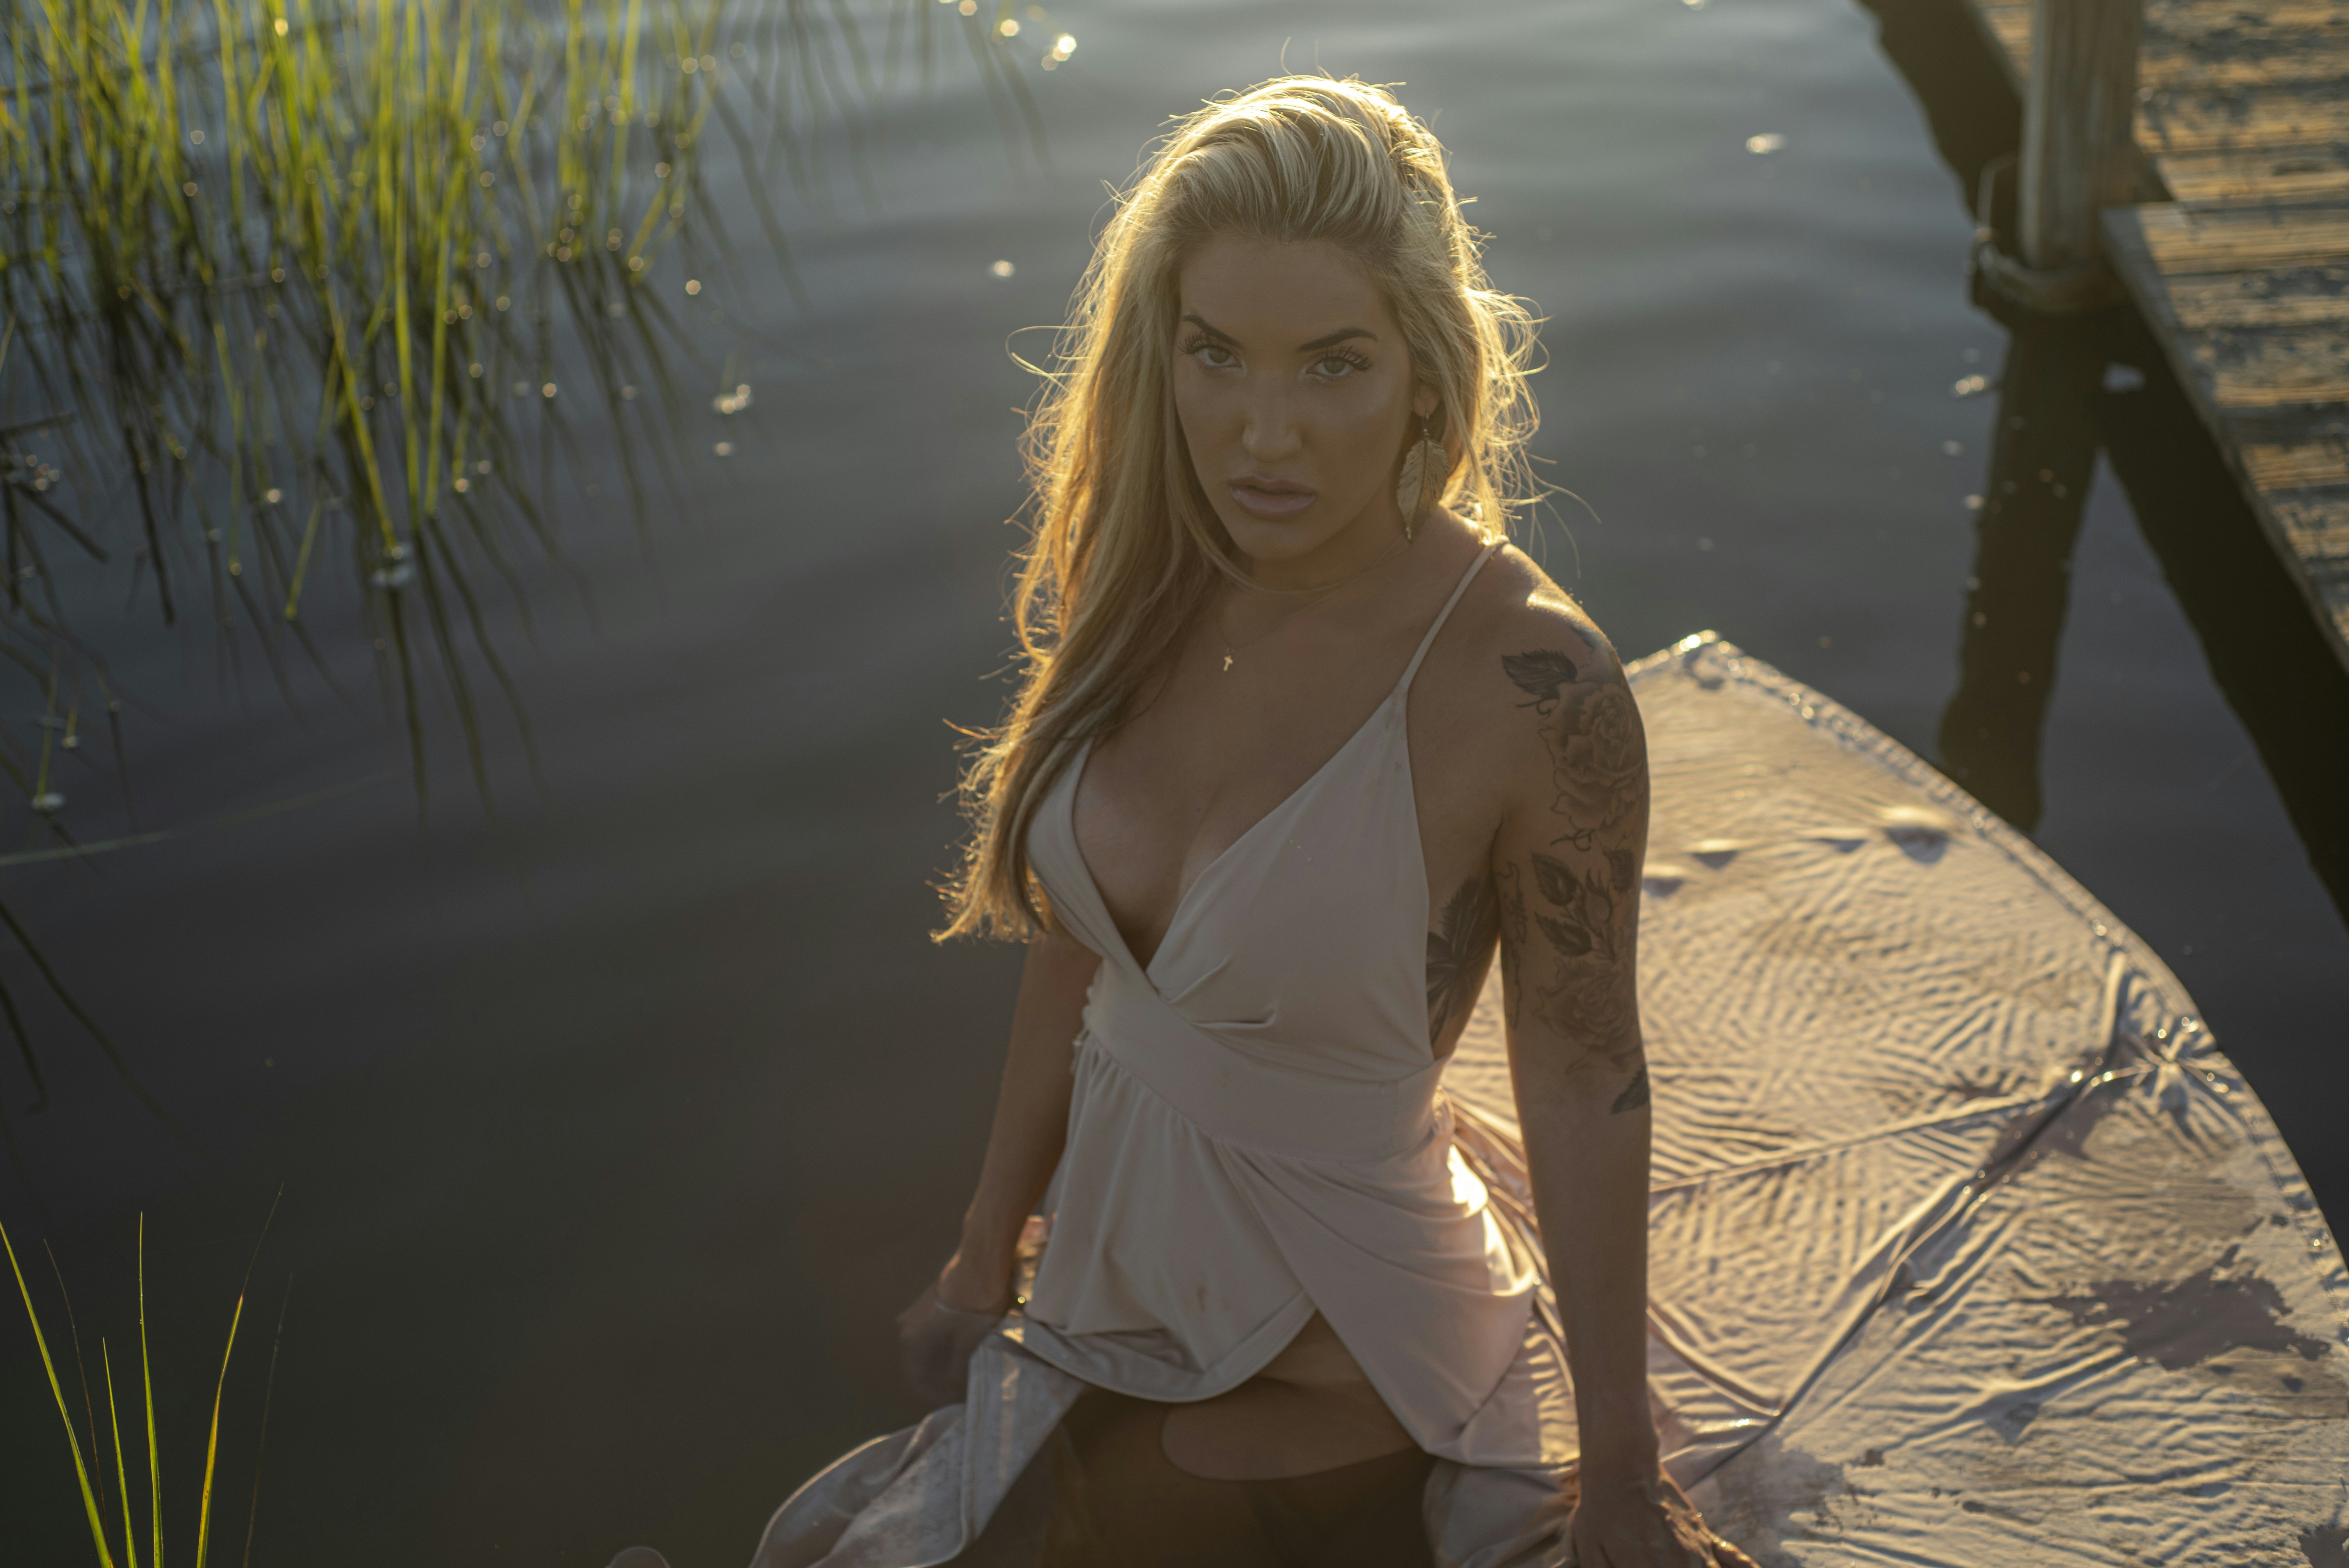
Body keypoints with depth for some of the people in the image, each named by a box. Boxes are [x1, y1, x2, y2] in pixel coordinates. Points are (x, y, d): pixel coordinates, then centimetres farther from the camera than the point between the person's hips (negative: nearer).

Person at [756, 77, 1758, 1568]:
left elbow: (1585, 1085, -18)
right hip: (1112, 1286, 6)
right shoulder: (1140, 590, -10)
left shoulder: (1531, 685, -28)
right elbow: (1078, 944, 1)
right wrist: (987, 1261, 12)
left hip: (1324, 1368, -6)